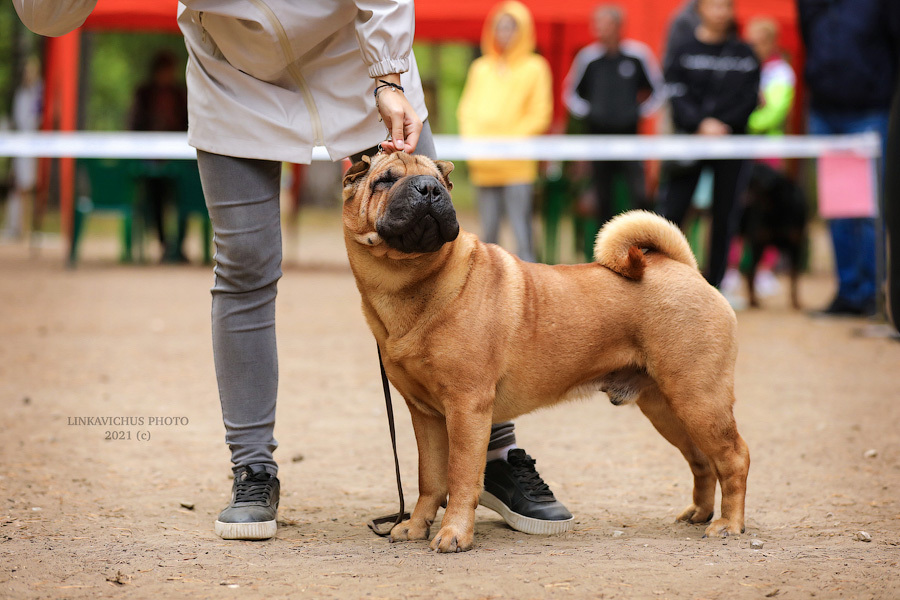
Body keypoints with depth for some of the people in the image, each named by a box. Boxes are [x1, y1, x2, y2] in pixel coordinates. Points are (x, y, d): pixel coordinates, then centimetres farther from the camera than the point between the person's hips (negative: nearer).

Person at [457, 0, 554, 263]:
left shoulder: (534, 68, 4)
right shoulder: (480, 68, 16)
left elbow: (540, 115, 0)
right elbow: (467, 110, 16)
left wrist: (510, 141, -11)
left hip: (517, 165, -4)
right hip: (484, 166, 4)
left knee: (521, 229, -10)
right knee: (488, 231, 4)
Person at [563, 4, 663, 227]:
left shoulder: (638, 54, -2)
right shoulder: (588, 58, 3)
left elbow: (658, 90, 10)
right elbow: (571, 93, 17)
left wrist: (639, 112, 2)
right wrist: (587, 113, 4)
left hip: (629, 134, -2)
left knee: (639, 196, -12)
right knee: (603, 200, 5)